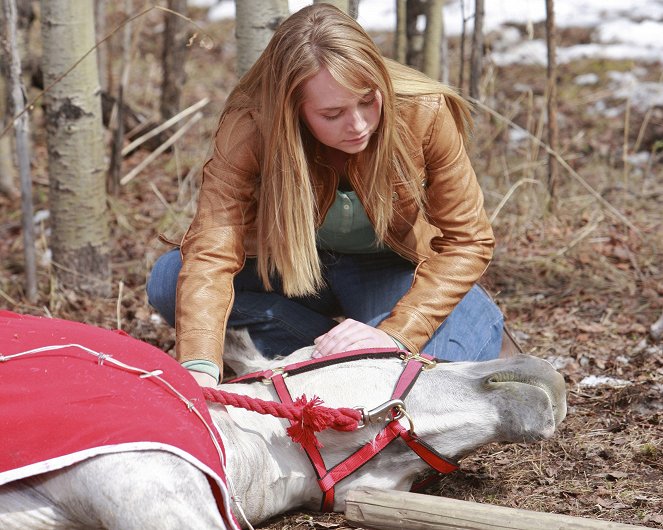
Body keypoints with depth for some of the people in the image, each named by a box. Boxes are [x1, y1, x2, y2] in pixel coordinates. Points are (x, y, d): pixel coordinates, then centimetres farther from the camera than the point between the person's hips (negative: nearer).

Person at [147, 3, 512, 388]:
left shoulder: (425, 114, -27)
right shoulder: (249, 128, -28)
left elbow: (467, 240, -21)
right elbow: (212, 251, -37)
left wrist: (396, 334, -34)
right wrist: (199, 368, -54)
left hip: (391, 269, -1)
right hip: (292, 267, 2)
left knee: (478, 325, -32)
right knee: (169, 280, -23)